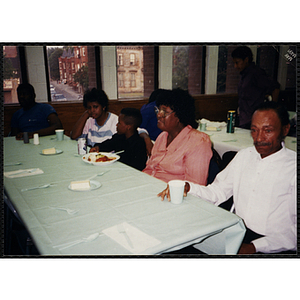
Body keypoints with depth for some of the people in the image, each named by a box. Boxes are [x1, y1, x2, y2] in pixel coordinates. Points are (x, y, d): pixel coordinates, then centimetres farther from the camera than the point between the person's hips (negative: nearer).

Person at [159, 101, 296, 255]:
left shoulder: (292, 167, -8)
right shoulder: (244, 155, 10)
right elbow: (217, 192, 12)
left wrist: (255, 247, -18)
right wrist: (187, 187, -7)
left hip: (274, 248, -4)